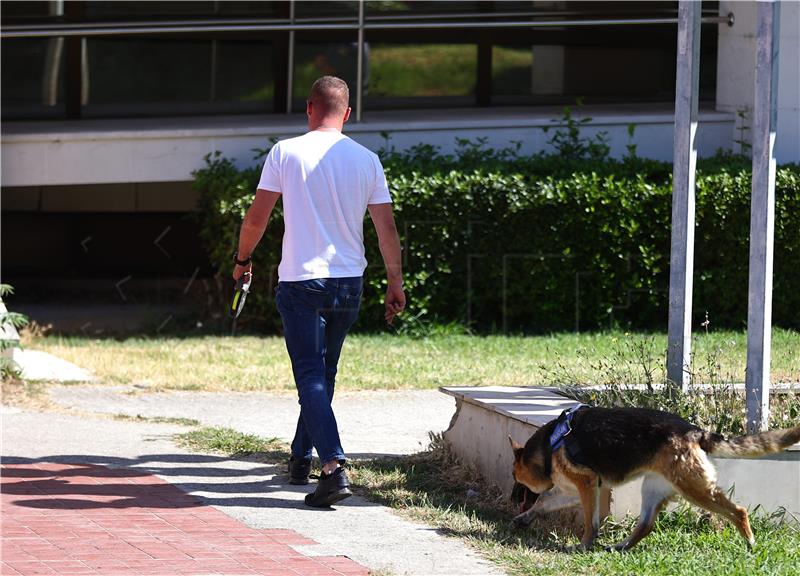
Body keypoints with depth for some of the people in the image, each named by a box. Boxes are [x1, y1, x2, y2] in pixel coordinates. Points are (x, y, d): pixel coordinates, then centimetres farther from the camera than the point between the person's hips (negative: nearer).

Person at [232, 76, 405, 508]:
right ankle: (301, 459, 30)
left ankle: (333, 467, -23)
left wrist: (242, 258, 13)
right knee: (323, 373, 19)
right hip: (349, 283, 4)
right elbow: (386, 227, 3)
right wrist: (395, 282, 10)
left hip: (301, 281, -4)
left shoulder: (286, 153, -6)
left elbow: (256, 217, -3)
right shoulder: (366, 161, 2)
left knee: (311, 377, -7)